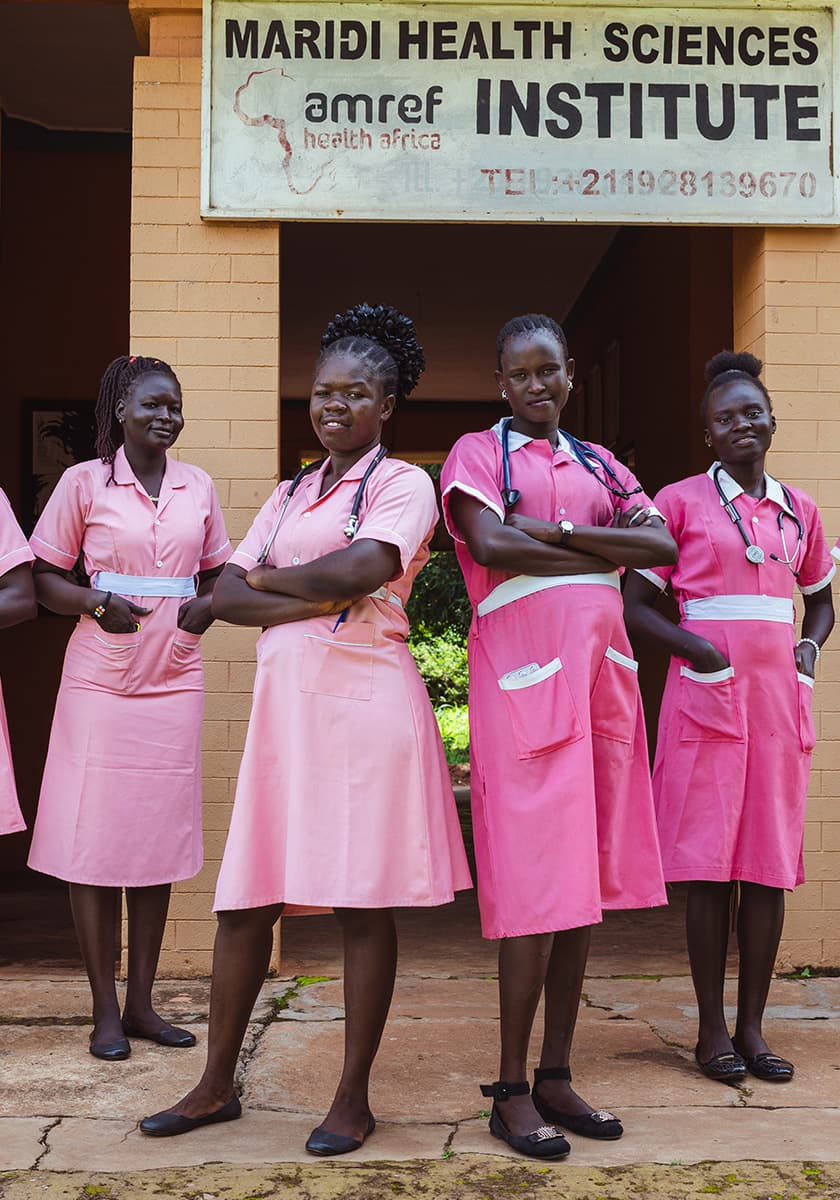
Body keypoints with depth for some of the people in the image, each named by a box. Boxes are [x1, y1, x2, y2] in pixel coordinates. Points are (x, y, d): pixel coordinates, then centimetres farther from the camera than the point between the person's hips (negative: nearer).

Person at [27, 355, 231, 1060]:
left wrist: (207, 605, -2)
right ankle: (105, 1009, 12)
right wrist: (95, 602, -15)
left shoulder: (198, 487, 11)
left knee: (159, 840, 7)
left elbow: (217, 573, 19)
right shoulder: (85, 482, 1)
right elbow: (45, 579, 2)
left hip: (174, 681, 3)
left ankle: (142, 1001, 19)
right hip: (100, 679, -3)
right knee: (94, 842, -1)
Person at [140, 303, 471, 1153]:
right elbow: (225, 595, 9)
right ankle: (217, 1085, 21)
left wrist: (268, 578, 0)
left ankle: (353, 1098, 13)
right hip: (283, 701, 6)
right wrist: (314, 601, -8)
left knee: (363, 904, 0)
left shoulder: (403, 485, 3)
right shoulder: (289, 494, 20)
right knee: (245, 899, 7)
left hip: (365, 701, -5)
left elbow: (356, 570, -16)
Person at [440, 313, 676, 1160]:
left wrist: (558, 531, -9)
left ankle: (557, 1075, 17)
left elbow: (663, 545, 3)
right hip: (523, 677, -5)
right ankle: (511, 1088, 5)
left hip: (600, 673, 6)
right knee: (535, 888, -7)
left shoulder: (597, 464, 20)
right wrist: (607, 552, -5)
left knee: (582, 880, 7)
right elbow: (491, 544, -14)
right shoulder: (477, 453, 5)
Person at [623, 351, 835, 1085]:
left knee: (771, 865, 5)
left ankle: (753, 1025, 16)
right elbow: (635, 605, -2)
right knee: (710, 866, -1)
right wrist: (703, 652, -16)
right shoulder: (680, 501, 1)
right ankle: (713, 1029, 11)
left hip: (779, 696, 4)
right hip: (706, 696, -4)